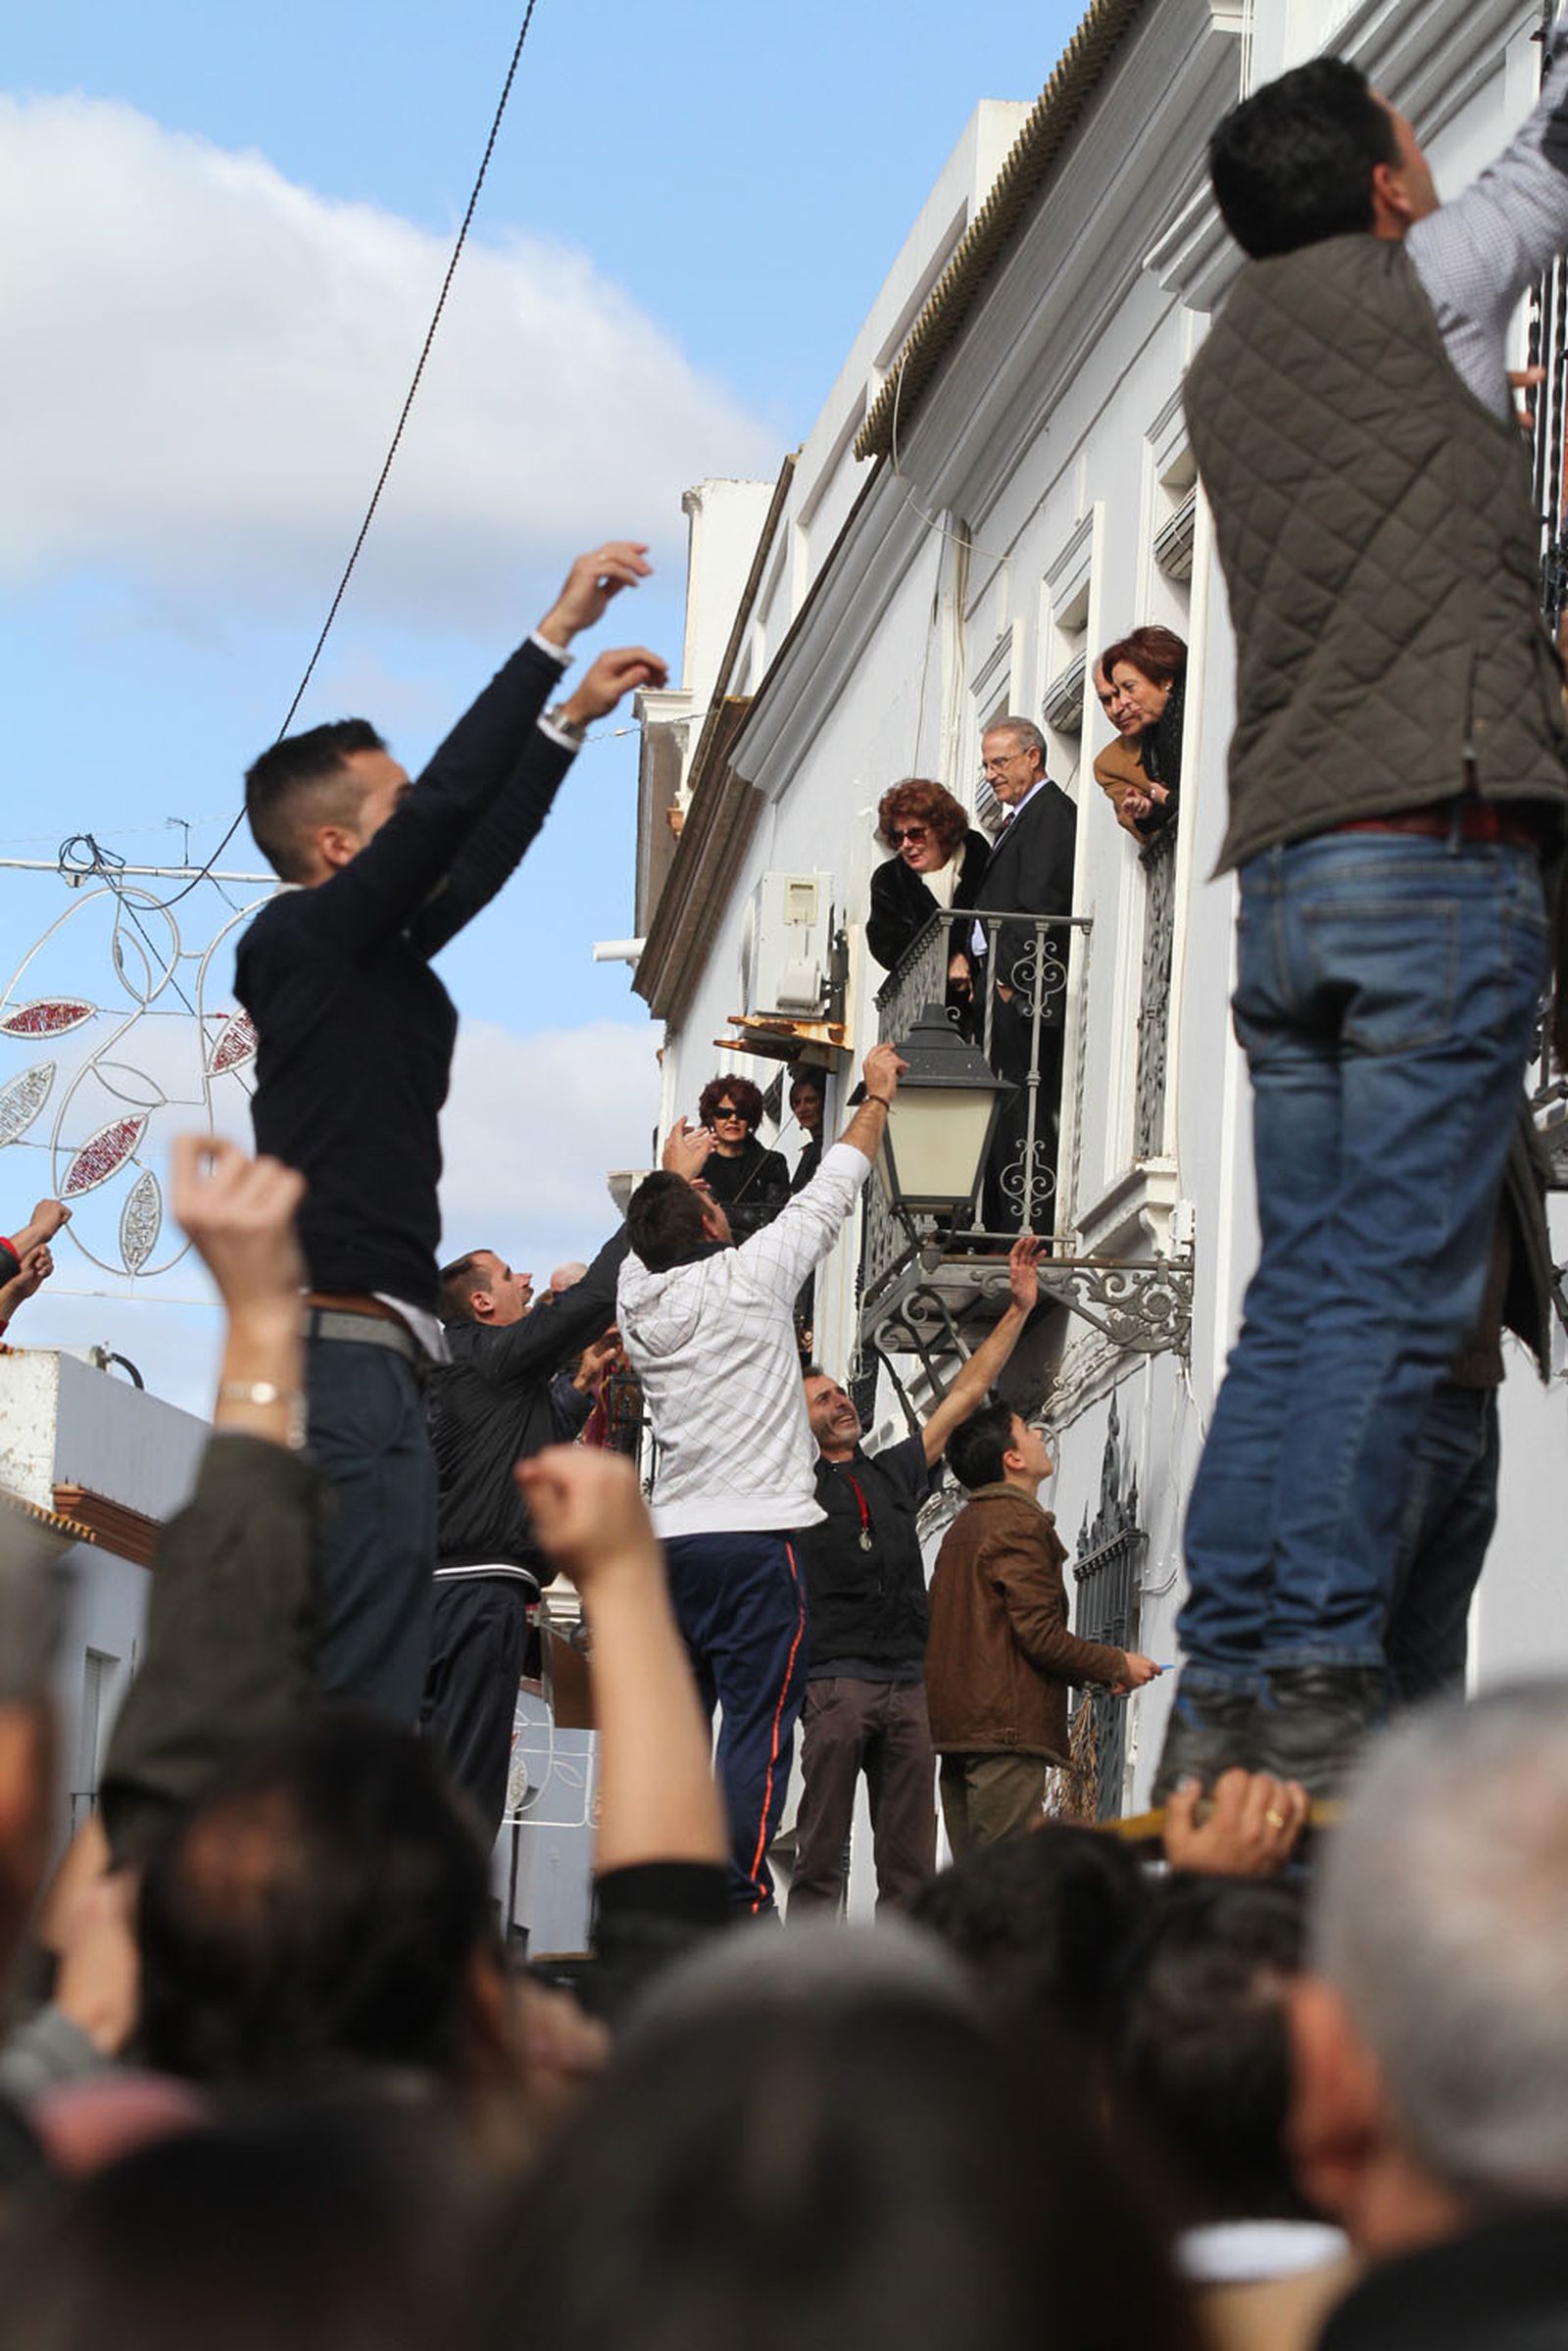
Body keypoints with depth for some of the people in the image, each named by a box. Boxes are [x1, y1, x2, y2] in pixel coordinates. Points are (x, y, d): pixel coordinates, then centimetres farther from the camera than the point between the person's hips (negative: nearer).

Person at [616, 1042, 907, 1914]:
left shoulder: (637, 1296, 6)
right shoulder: (749, 1277, -6)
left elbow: (655, 1239, 31)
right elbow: (836, 1186, 6)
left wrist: (674, 1172, 51)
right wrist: (878, 1094, 21)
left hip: (671, 1539, 6)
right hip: (756, 1538, -6)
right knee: (759, 1730, -8)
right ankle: (739, 1899, -14)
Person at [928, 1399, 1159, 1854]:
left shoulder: (964, 1526, 21)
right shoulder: (1020, 1523, -9)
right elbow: (1041, 1634, -15)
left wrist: (1096, 1673, 18)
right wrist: (1118, 1666, -1)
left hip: (957, 1726, 9)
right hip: (1006, 1727, -9)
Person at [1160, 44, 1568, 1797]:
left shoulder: (1228, 367, 20)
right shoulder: (1404, 290, 2)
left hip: (1285, 868, 7)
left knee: (1300, 1295, 6)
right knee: (1390, 1299, -11)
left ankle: (1225, 1694, 2)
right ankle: (1318, 1691, -16)